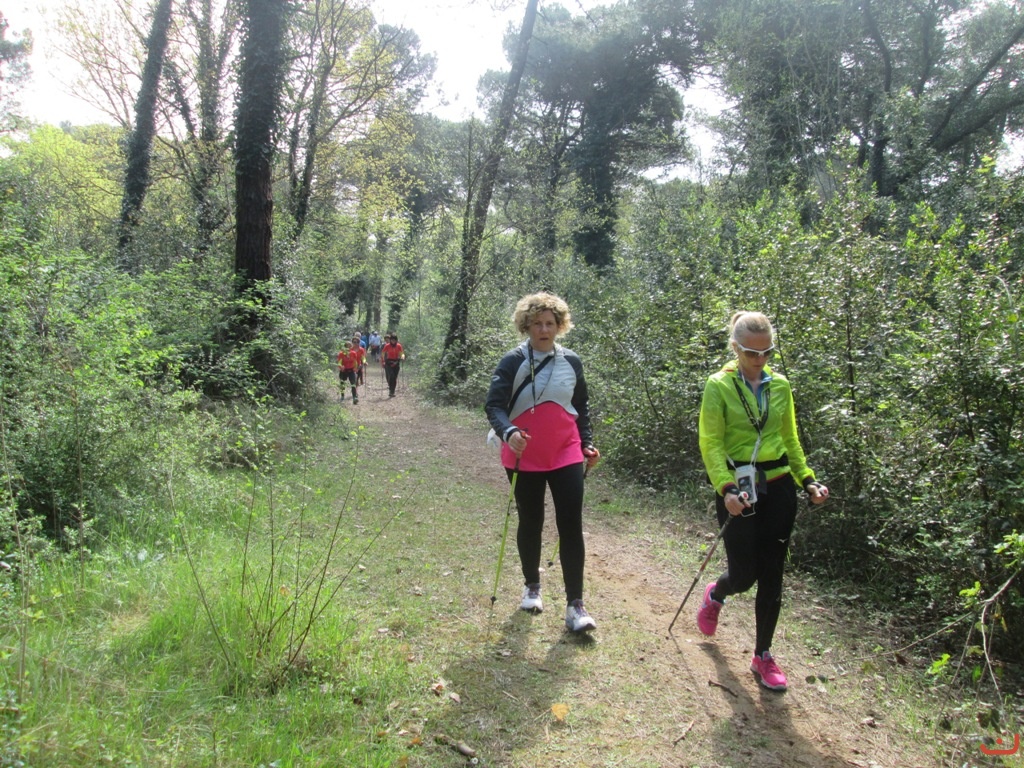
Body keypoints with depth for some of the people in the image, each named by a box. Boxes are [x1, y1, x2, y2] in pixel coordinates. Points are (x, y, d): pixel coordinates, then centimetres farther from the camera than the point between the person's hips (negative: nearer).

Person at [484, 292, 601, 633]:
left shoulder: (571, 361, 5)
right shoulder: (513, 361, -6)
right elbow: (494, 405, -13)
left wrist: (588, 443, 8)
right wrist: (509, 432, -31)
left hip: (566, 454, 2)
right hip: (524, 456, -1)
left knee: (571, 527, -5)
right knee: (530, 523, 12)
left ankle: (575, 604, 2)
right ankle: (532, 587, 34)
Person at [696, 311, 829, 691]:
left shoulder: (780, 385, 7)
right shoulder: (719, 386, -7)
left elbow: (790, 438, 15)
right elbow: (711, 444, -12)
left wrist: (807, 479, 5)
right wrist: (726, 488, -24)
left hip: (778, 488, 4)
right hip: (738, 491, -4)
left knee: (771, 576, 6)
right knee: (744, 574, -1)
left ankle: (763, 656, 21)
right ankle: (715, 595, 36)